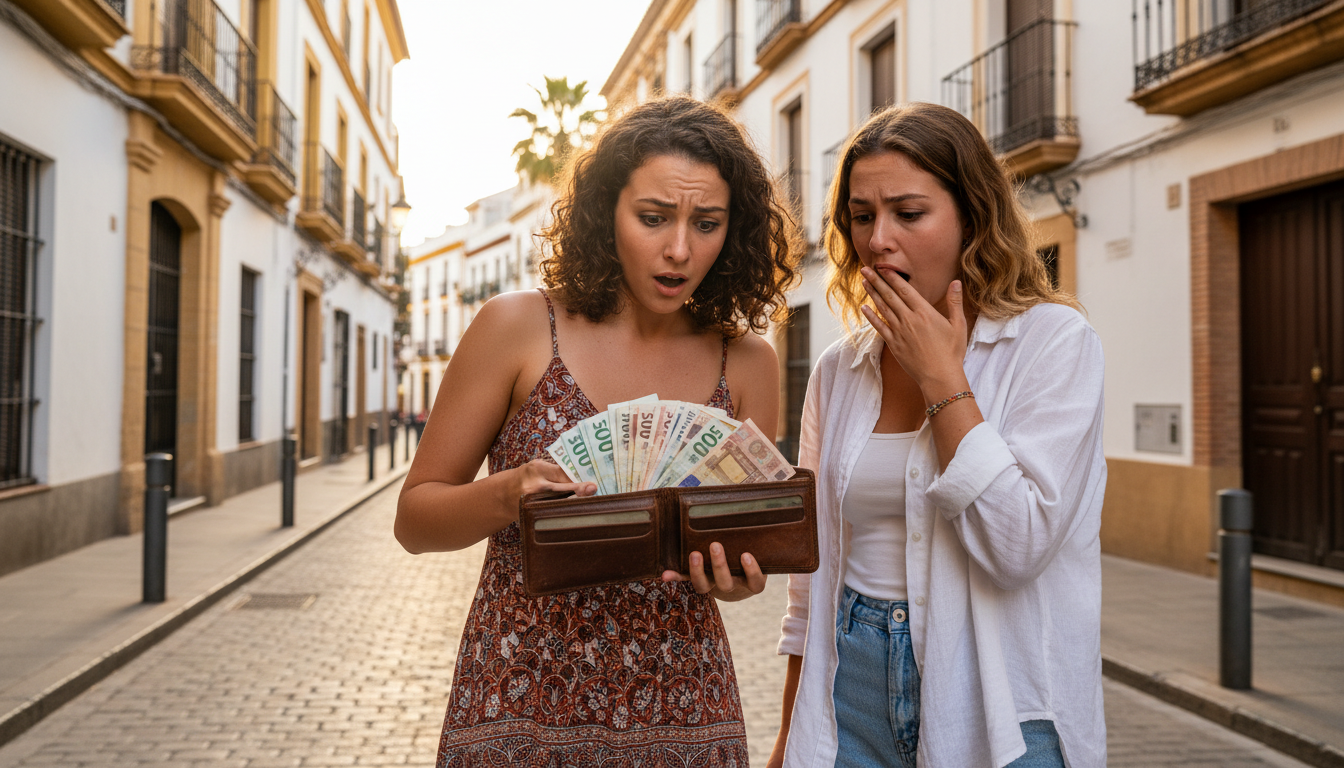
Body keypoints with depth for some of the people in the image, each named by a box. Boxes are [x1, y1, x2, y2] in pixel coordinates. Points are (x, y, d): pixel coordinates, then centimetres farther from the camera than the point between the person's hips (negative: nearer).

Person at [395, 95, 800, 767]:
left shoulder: (747, 365, -1)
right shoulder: (517, 327, -7)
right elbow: (414, 519, -3)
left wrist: (734, 576, -15)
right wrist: (510, 493, -22)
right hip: (520, 711, -2)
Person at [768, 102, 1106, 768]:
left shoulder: (1053, 342, -10)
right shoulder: (838, 371, 2)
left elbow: (1017, 547, -20)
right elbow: (814, 564, 8)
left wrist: (942, 380, -17)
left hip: (996, 711, -3)